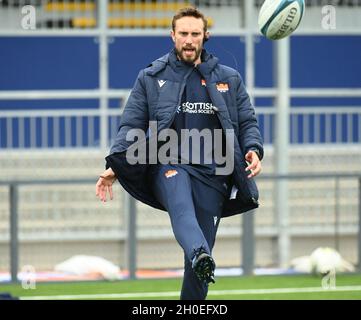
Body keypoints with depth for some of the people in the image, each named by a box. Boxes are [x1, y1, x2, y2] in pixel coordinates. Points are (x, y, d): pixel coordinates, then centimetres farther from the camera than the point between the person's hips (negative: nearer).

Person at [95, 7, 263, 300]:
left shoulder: (229, 79, 18)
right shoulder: (151, 78, 14)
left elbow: (247, 122, 17)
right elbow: (131, 126, 11)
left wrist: (253, 149, -6)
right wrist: (115, 166, -4)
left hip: (212, 171, 3)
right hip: (168, 164, -3)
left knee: (205, 242, -2)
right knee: (181, 205, -37)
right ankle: (200, 257, -65)